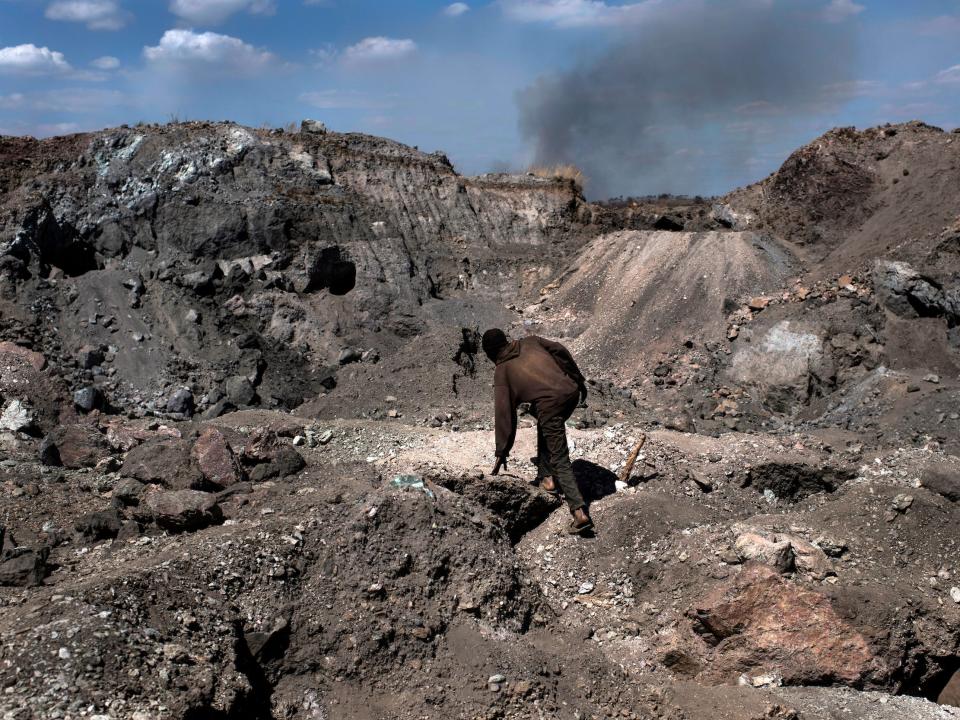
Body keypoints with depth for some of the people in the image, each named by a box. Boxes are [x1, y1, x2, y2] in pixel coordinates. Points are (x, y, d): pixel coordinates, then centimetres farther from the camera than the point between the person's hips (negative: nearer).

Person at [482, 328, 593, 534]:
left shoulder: (502, 371, 11)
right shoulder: (530, 342, 22)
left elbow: (504, 412, 8)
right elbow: (559, 350, 12)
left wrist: (502, 452, 13)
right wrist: (578, 380, 19)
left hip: (550, 404, -6)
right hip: (571, 392, 6)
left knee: (560, 460, 0)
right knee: (545, 425, 33)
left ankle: (580, 513, -10)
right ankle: (546, 476, 32)